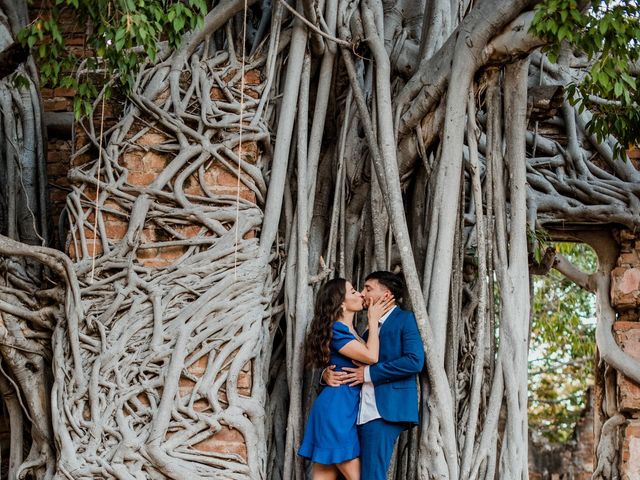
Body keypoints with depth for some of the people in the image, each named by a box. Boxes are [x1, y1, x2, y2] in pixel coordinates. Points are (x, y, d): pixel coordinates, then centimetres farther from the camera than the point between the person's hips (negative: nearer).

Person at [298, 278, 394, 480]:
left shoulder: (350, 330, 18)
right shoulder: (336, 330, -12)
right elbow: (371, 356, -17)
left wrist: (377, 316, 17)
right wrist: (373, 319, -4)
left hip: (345, 408, 9)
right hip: (337, 407, -9)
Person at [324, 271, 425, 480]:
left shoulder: (405, 319, 0)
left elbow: (415, 361, -14)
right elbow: (353, 363, 23)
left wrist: (368, 373, -11)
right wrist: (327, 373, 0)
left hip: (384, 410, -8)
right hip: (363, 413, 8)